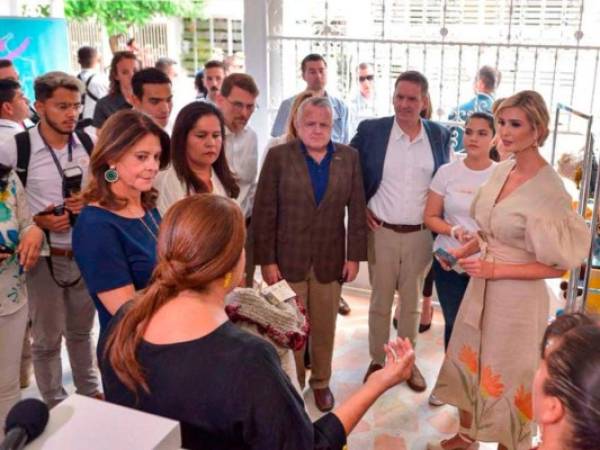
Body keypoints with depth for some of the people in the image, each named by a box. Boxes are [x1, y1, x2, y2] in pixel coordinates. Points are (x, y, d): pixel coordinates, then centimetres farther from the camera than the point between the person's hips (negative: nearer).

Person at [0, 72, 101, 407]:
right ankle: (56, 406, 31)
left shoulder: (89, 143, -2)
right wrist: (36, 222, -17)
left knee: (82, 330, 22)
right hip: (45, 256, -3)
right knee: (48, 338, 12)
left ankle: (90, 392, 41)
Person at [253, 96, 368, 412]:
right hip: (288, 259, -2)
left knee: (325, 327, 13)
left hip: (330, 259, 2)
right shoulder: (278, 156, -4)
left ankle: (321, 382, 33)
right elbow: (264, 212, -6)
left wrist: (354, 256, -1)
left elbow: (357, 210, 4)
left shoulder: (349, 158, 3)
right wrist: (266, 260, -10)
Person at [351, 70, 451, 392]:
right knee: (379, 301, 11)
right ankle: (377, 361, 27)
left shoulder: (439, 135, 1)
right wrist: (360, 208, -3)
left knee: (412, 302, 14)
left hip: (421, 234, 1)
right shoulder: (370, 130, -6)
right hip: (381, 232, -1)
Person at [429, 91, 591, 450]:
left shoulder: (549, 189, -21)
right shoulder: (502, 170, 0)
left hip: (517, 296, -7)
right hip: (482, 287, 7)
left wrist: (496, 270, -20)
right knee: (468, 363, 22)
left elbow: (558, 265, -17)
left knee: (505, 376, 11)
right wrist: (464, 251, -1)